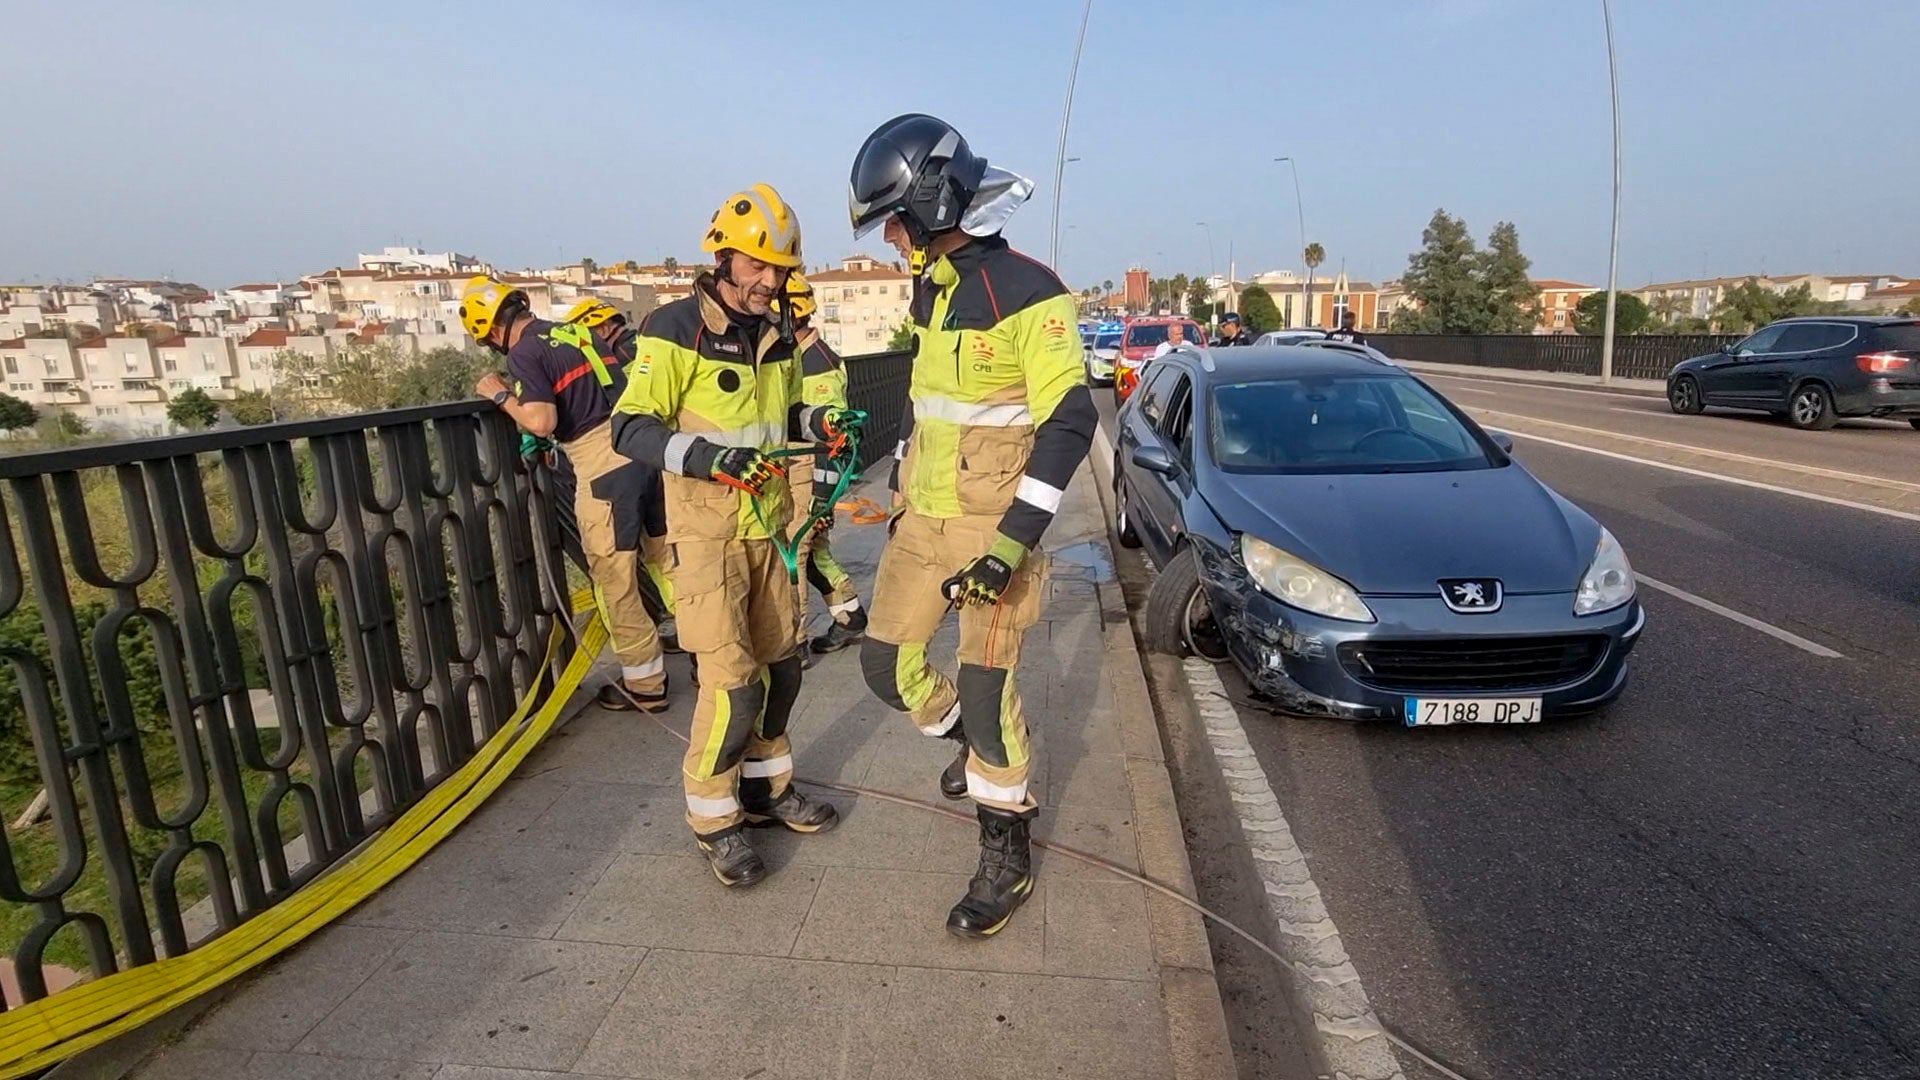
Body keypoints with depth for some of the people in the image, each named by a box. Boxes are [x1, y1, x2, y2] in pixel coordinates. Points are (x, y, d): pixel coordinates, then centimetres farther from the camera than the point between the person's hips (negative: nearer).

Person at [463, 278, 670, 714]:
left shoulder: (525, 352, -7)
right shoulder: (575, 331, 17)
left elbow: (542, 422, -17)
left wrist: (500, 395, 0)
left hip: (603, 466, -8)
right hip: (637, 448, 9)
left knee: (614, 580, 3)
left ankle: (645, 686, 12)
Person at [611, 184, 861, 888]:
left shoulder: (776, 338, 11)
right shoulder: (675, 330, -12)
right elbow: (631, 429, -16)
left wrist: (818, 421, 2)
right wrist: (710, 457, -30)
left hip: (767, 526, 8)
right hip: (705, 532, -7)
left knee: (780, 665, 14)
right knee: (732, 681, -9)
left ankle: (766, 788, 34)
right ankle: (711, 817, 13)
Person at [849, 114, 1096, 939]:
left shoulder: (1028, 295, -15)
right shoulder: (930, 290, 11)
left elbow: (1071, 421, -20)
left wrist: (1011, 543, -25)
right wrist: (898, 480, 25)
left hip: (991, 526, -8)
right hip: (922, 519, 8)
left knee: (985, 687, -3)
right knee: (886, 665, 9)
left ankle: (1006, 857, 18)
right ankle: (975, 746, 38)